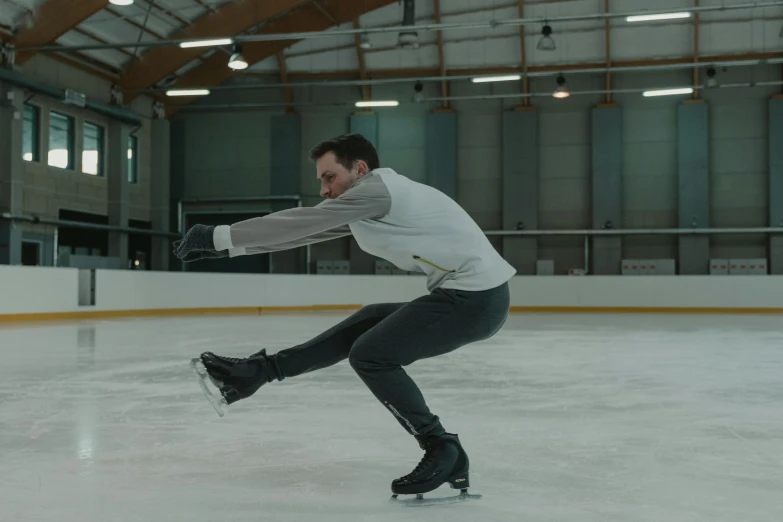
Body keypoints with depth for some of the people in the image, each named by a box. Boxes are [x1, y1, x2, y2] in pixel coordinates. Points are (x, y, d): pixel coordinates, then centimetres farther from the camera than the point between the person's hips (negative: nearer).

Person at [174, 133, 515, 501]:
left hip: (476, 297, -10)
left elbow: (298, 223, -10)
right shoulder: (368, 204, 18)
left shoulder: (377, 187, -9)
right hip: (466, 292, 10)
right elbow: (306, 231, 18)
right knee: (368, 323, 15)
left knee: (370, 354, -5)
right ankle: (261, 370, 20)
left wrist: (220, 236, -4)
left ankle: (443, 451, 1)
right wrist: (226, 246, 16)